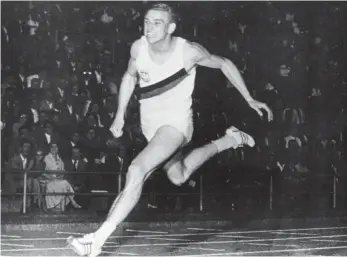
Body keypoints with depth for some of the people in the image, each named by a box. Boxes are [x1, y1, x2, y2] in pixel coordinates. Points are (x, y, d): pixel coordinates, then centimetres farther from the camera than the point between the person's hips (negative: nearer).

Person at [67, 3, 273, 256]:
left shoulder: (189, 51, -22)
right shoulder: (138, 48, -11)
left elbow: (224, 64, -3)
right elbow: (130, 77, 12)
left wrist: (250, 99, 2)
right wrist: (120, 115, 8)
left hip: (176, 122, -7)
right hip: (150, 125, 7)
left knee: (137, 171, -27)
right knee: (179, 177, 26)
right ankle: (228, 141, 47)